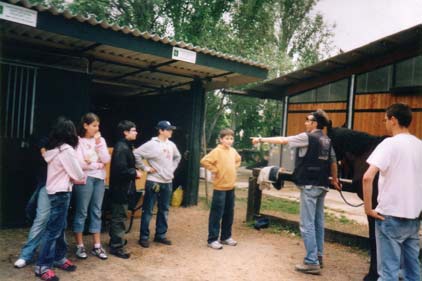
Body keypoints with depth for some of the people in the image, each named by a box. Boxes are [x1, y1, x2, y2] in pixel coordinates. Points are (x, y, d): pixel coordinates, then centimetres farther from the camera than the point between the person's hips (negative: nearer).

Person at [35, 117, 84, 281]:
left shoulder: (54, 149, 10)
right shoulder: (67, 149, -16)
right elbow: (78, 175, -12)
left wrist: (73, 178, 2)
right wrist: (81, 176, 8)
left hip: (54, 191, 9)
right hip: (61, 193, -9)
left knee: (60, 227, 17)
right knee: (54, 229, -3)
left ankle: (59, 258, 28)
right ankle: (43, 266, 3)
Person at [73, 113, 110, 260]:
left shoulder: (101, 140, 9)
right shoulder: (78, 141, -6)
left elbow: (106, 160, -1)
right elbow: (80, 163, -15)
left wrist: (99, 144, -9)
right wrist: (98, 165, -5)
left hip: (99, 179, 5)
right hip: (85, 179, -5)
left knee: (96, 212, 10)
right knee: (82, 212, 2)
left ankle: (97, 246, 17)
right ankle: (80, 246, 15)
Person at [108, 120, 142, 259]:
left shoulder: (125, 146, 12)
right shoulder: (122, 148, -21)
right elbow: (120, 170, -28)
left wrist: (133, 171, 2)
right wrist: (135, 173, -16)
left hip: (122, 187, 10)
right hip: (120, 188, -10)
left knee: (118, 216, 21)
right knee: (119, 217, -2)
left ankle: (116, 240, 34)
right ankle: (116, 246, 7)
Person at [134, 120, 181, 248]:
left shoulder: (171, 145, 8)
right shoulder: (152, 144, -12)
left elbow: (177, 157, 26)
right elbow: (136, 154, -16)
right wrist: (146, 168, -13)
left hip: (168, 182, 7)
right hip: (154, 182, -7)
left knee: (164, 210, 13)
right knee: (148, 210, 2)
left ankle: (160, 235, 25)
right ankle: (144, 237, 12)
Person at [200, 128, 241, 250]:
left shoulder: (233, 151, 9)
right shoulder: (217, 151, -14)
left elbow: (238, 160, 29)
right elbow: (204, 161, -22)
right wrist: (214, 170, -15)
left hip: (231, 187, 7)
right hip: (220, 187, -7)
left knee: (229, 214, 15)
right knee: (217, 214, -2)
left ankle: (226, 237, 28)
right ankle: (212, 239, 8)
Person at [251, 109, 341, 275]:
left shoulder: (307, 137, -11)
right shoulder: (327, 141, 11)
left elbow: (282, 140, -8)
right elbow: (333, 163, 19)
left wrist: (261, 140, 1)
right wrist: (334, 180, 34)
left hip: (309, 186, -8)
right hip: (322, 186, 8)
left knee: (307, 224, -4)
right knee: (318, 223, 15)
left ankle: (312, 262, -1)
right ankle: (318, 257, 24)